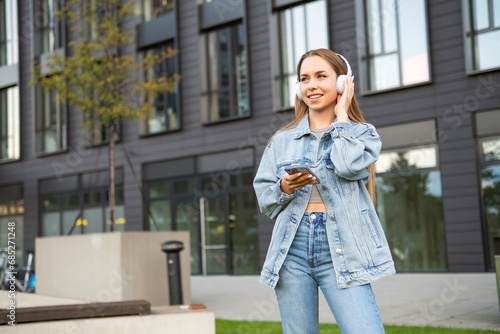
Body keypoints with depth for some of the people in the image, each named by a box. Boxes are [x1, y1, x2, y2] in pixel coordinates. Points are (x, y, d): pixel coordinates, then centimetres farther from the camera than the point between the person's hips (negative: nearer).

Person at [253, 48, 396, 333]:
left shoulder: (363, 133, 9)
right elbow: (264, 198, 13)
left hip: (341, 251, -2)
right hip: (292, 250, 3)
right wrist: (284, 188, -9)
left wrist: (341, 114, 0)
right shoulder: (282, 140, 16)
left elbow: (348, 165, -13)